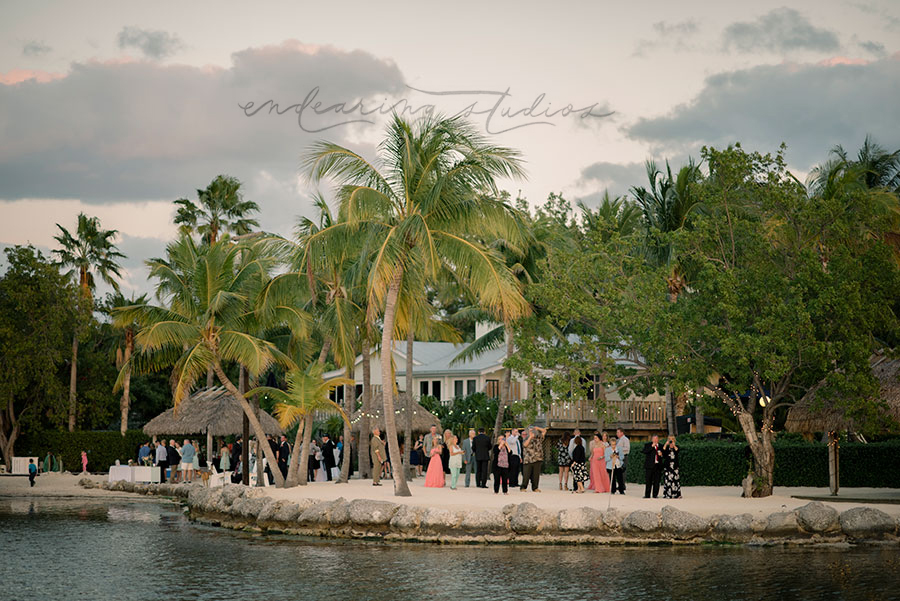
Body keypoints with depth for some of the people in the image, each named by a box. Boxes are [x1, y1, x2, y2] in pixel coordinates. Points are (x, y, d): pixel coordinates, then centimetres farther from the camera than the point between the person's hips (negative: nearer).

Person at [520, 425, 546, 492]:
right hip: (528, 460, -3)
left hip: (537, 459, 3)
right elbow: (525, 444, -15)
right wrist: (530, 437, -17)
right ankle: (523, 488, 6)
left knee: (536, 475, 3)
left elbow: (544, 431, 18)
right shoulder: (526, 439, 5)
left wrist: (538, 428, 3)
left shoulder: (538, 438, 13)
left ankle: (535, 488, 10)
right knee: (526, 475, -2)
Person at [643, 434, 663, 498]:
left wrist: (661, 455, -3)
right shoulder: (647, 445, 5)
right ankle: (647, 495, 2)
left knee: (656, 481, 0)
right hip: (650, 466, -3)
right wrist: (652, 446, -16)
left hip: (658, 466, 3)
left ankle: (655, 495, 7)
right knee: (648, 481, -2)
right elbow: (645, 452, -12)